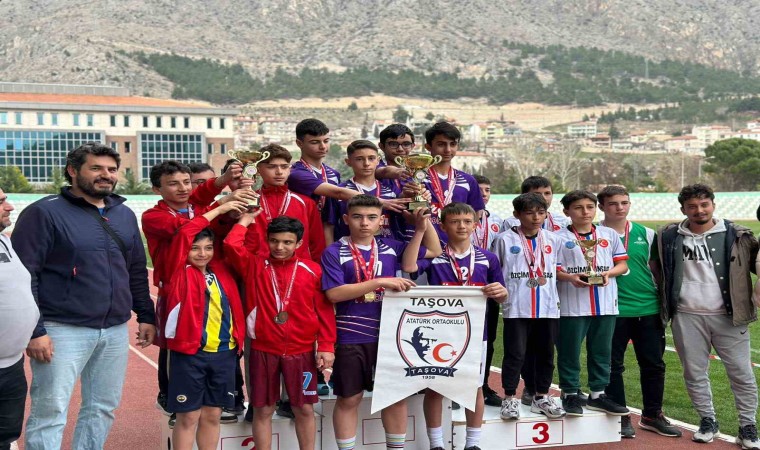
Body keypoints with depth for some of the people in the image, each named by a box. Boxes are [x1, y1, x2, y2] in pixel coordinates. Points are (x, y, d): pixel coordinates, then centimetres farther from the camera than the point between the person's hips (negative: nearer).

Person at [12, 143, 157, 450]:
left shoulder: (124, 215, 13)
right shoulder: (44, 213, -6)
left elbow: (137, 272, 20)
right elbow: (22, 276, -11)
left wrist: (145, 316, 13)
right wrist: (34, 330, -16)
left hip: (115, 331, 6)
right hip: (63, 330, -6)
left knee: (103, 408, 11)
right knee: (50, 411, -4)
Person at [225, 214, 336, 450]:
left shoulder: (312, 270, 0)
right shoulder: (255, 266, 2)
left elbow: (324, 310, 1)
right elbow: (232, 245, -14)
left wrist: (326, 346, -4)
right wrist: (245, 220, 1)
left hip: (301, 351, 0)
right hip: (263, 350, 0)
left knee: (304, 409, 8)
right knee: (263, 409, 7)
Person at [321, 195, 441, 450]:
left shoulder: (390, 247, 6)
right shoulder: (334, 253, -5)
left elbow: (435, 251, 16)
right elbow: (334, 293, -17)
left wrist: (423, 225, -2)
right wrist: (379, 282, -20)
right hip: (351, 338, -3)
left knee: (396, 394, 10)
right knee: (349, 399, 6)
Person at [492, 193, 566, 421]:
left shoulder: (554, 240, 9)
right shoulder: (505, 239, -1)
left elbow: (560, 268, 17)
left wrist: (547, 279, 3)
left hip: (548, 306, 4)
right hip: (516, 307, -4)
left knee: (546, 353, 11)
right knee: (515, 353, -2)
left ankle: (542, 397, 23)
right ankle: (510, 398, 8)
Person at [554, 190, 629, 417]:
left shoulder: (609, 234, 11)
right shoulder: (559, 237, 0)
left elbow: (622, 264, 11)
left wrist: (608, 273, -9)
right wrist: (570, 277, -20)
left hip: (605, 304, 4)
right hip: (572, 304, -3)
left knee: (601, 351, 10)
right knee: (570, 351, 2)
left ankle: (598, 394, 22)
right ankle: (570, 394, 13)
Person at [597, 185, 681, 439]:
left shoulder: (646, 234, 7)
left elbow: (656, 268, 13)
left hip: (649, 309, 3)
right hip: (612, 311, -3)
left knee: (654, 365, 9)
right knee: (613, 365, 4)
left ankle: (652, 415, 24)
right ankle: (620, 416, 17)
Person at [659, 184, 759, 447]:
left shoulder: (736, 236, 0)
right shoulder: (669, 237, 5)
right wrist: (665, 303, 10)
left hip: (728, 316, -1)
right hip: (687, 317, 1)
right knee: (694, 372, 8)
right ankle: (707, 421, 24)